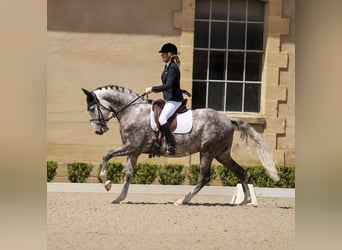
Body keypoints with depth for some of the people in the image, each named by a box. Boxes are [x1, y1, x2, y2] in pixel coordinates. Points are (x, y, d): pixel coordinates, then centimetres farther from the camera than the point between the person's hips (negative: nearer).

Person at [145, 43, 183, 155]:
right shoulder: (167, 66, 13)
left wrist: (152, 89, -21)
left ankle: (171, 145, -24)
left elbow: (168, 85, -26)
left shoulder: (173, 68, -17)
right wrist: (153, 89, 17)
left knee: (162, 118, -27)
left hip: (174, 100, -11)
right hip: (168, 99, 11)